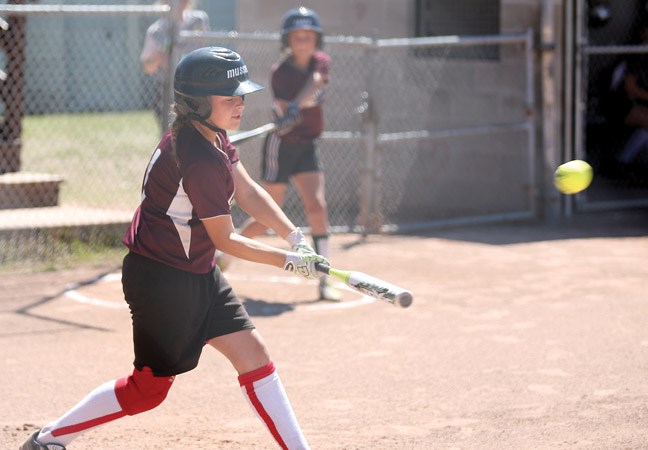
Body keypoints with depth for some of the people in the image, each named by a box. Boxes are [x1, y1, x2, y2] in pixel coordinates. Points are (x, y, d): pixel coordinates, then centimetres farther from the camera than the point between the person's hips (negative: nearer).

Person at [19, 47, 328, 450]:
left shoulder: (211, 134, 1)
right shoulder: (202, 162, -27)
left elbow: (247, 192, 8)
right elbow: (225, 240, -18)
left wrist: (295, 237, -3)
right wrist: (287, 260, -12)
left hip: (198, 273, 10)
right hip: (162, 279, -10)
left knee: (253, 353, 6)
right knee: (150, 387, 2)